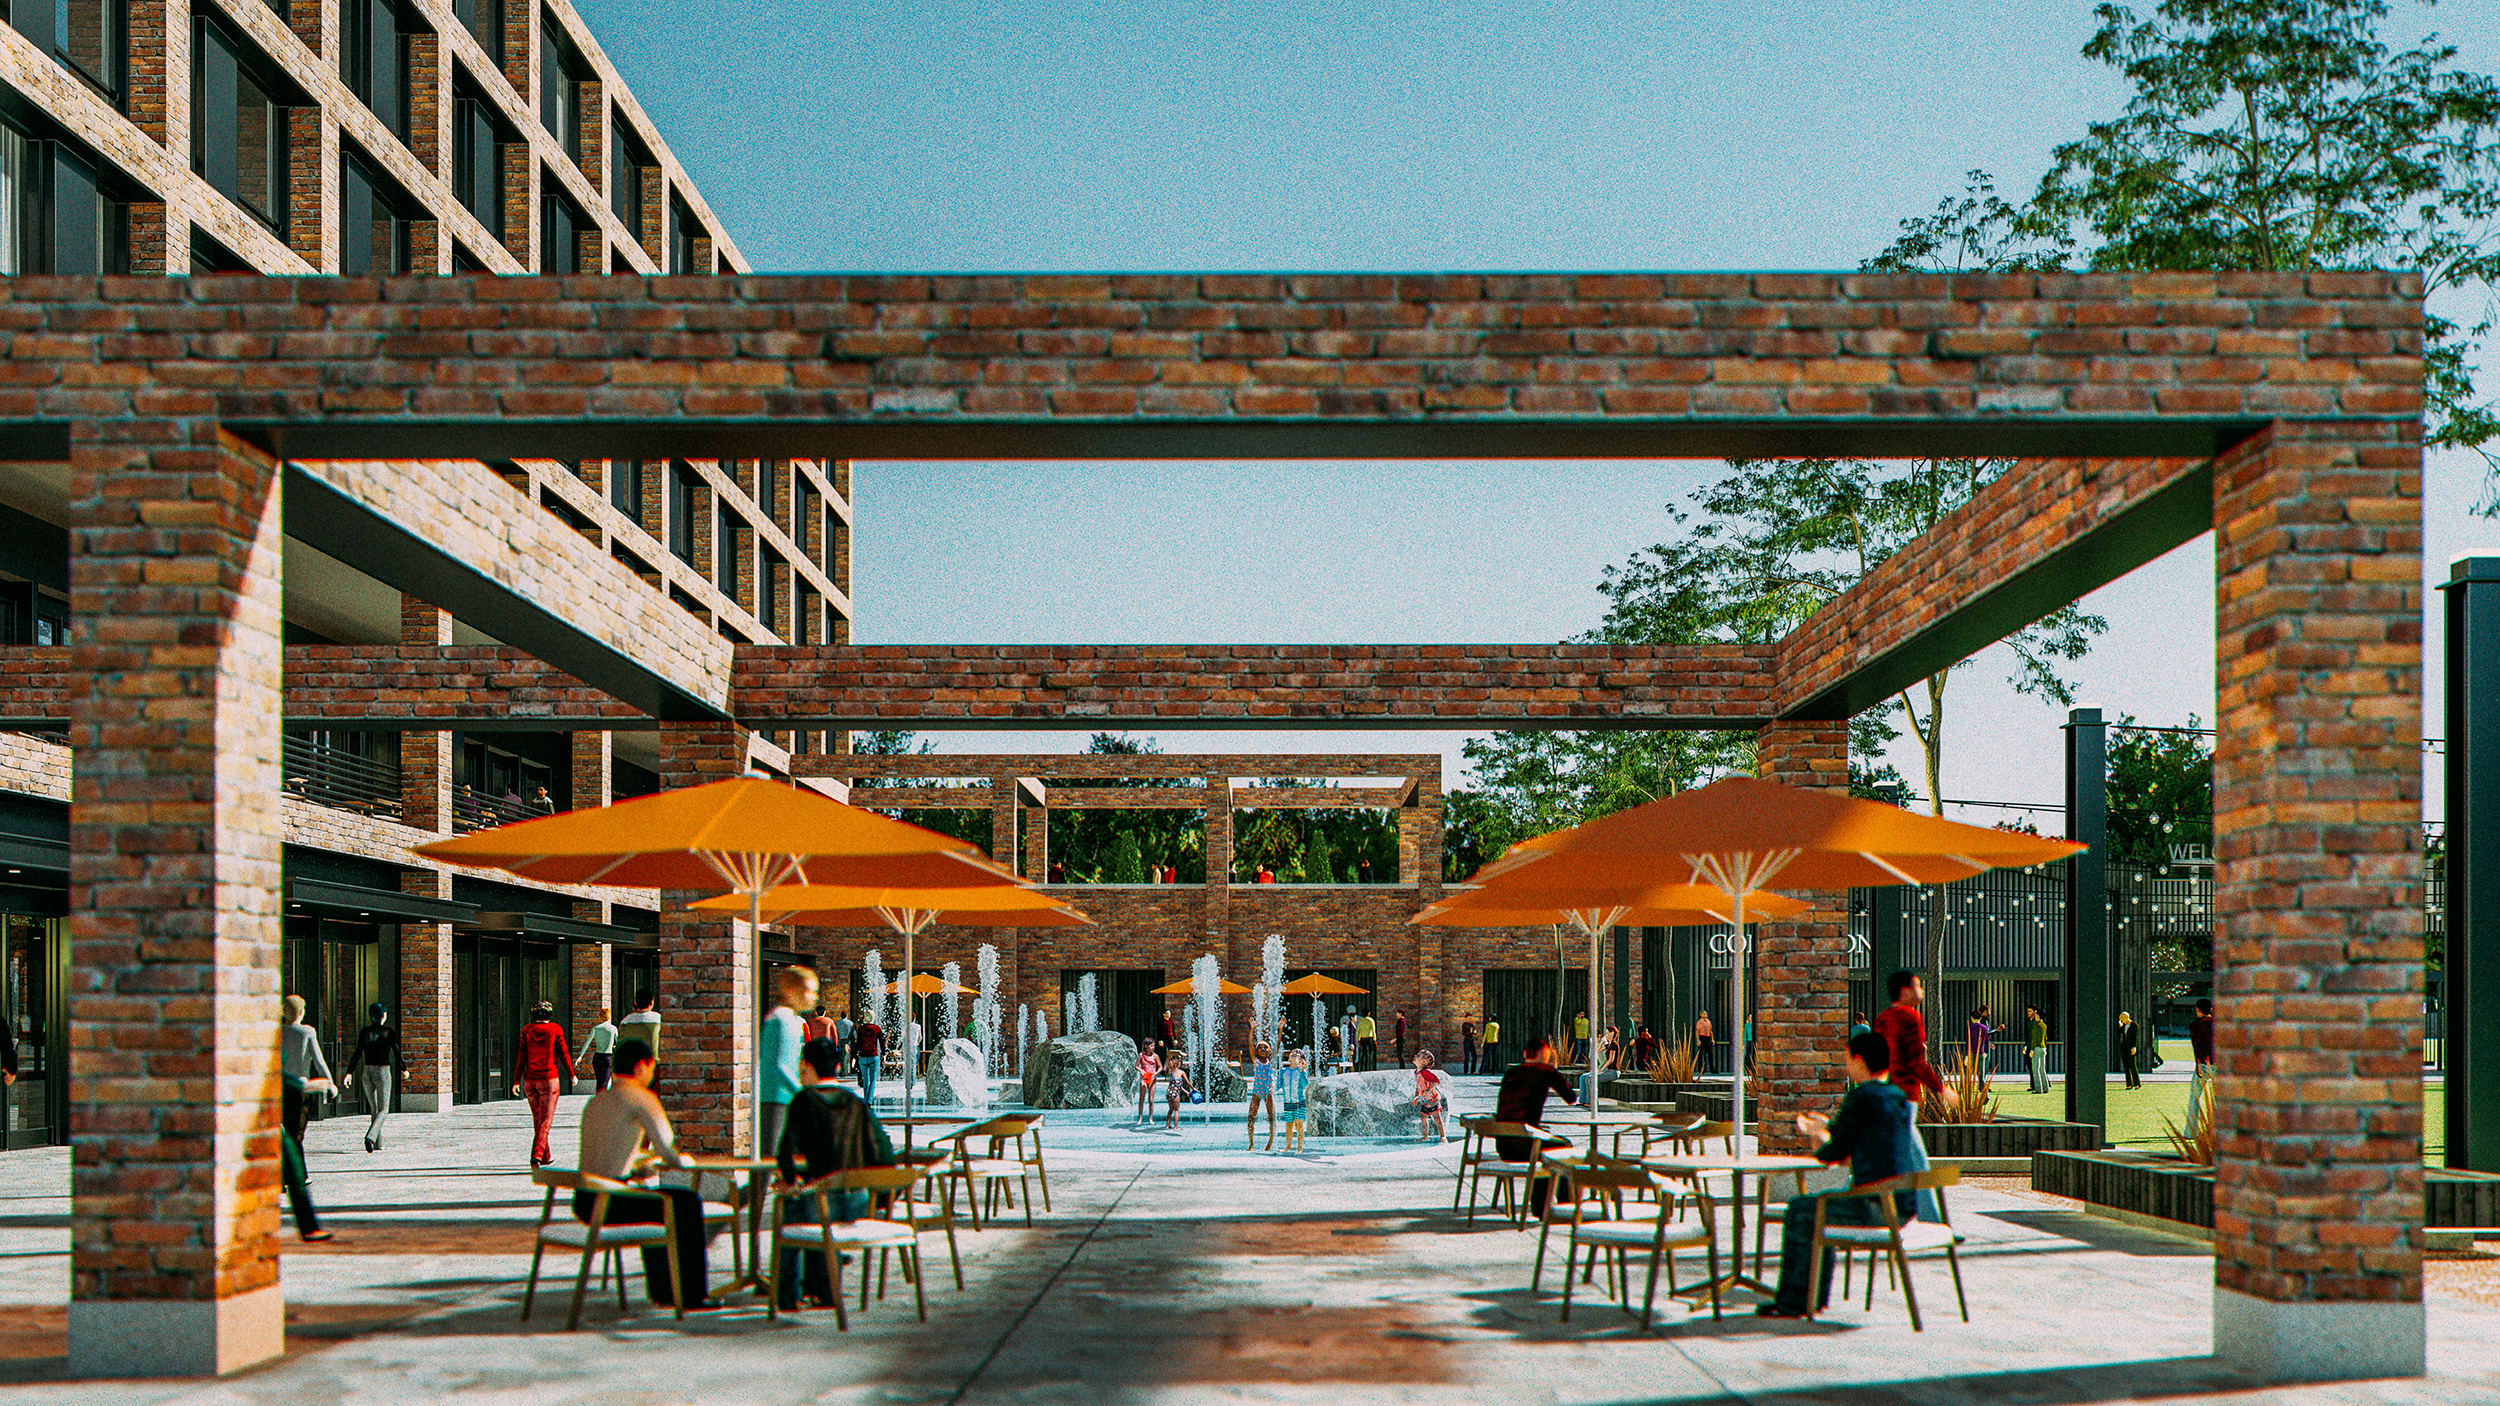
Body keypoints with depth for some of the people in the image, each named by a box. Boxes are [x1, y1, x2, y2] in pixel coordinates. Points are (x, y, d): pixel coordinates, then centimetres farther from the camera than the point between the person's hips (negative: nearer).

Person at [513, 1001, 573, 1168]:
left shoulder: (526, 1030, 1)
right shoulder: (555, 1029, -4)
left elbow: (522, 1057, 0)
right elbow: (564, 1053, -1)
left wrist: (517, 1081, 3)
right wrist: (572, 1074, 11)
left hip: (530, 1080, 3)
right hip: (549, 1079, -3)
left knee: (537, 1119, 16)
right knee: (546, 1120, -4)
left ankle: (546, 1156, 24)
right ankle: (536, 1155, -20)